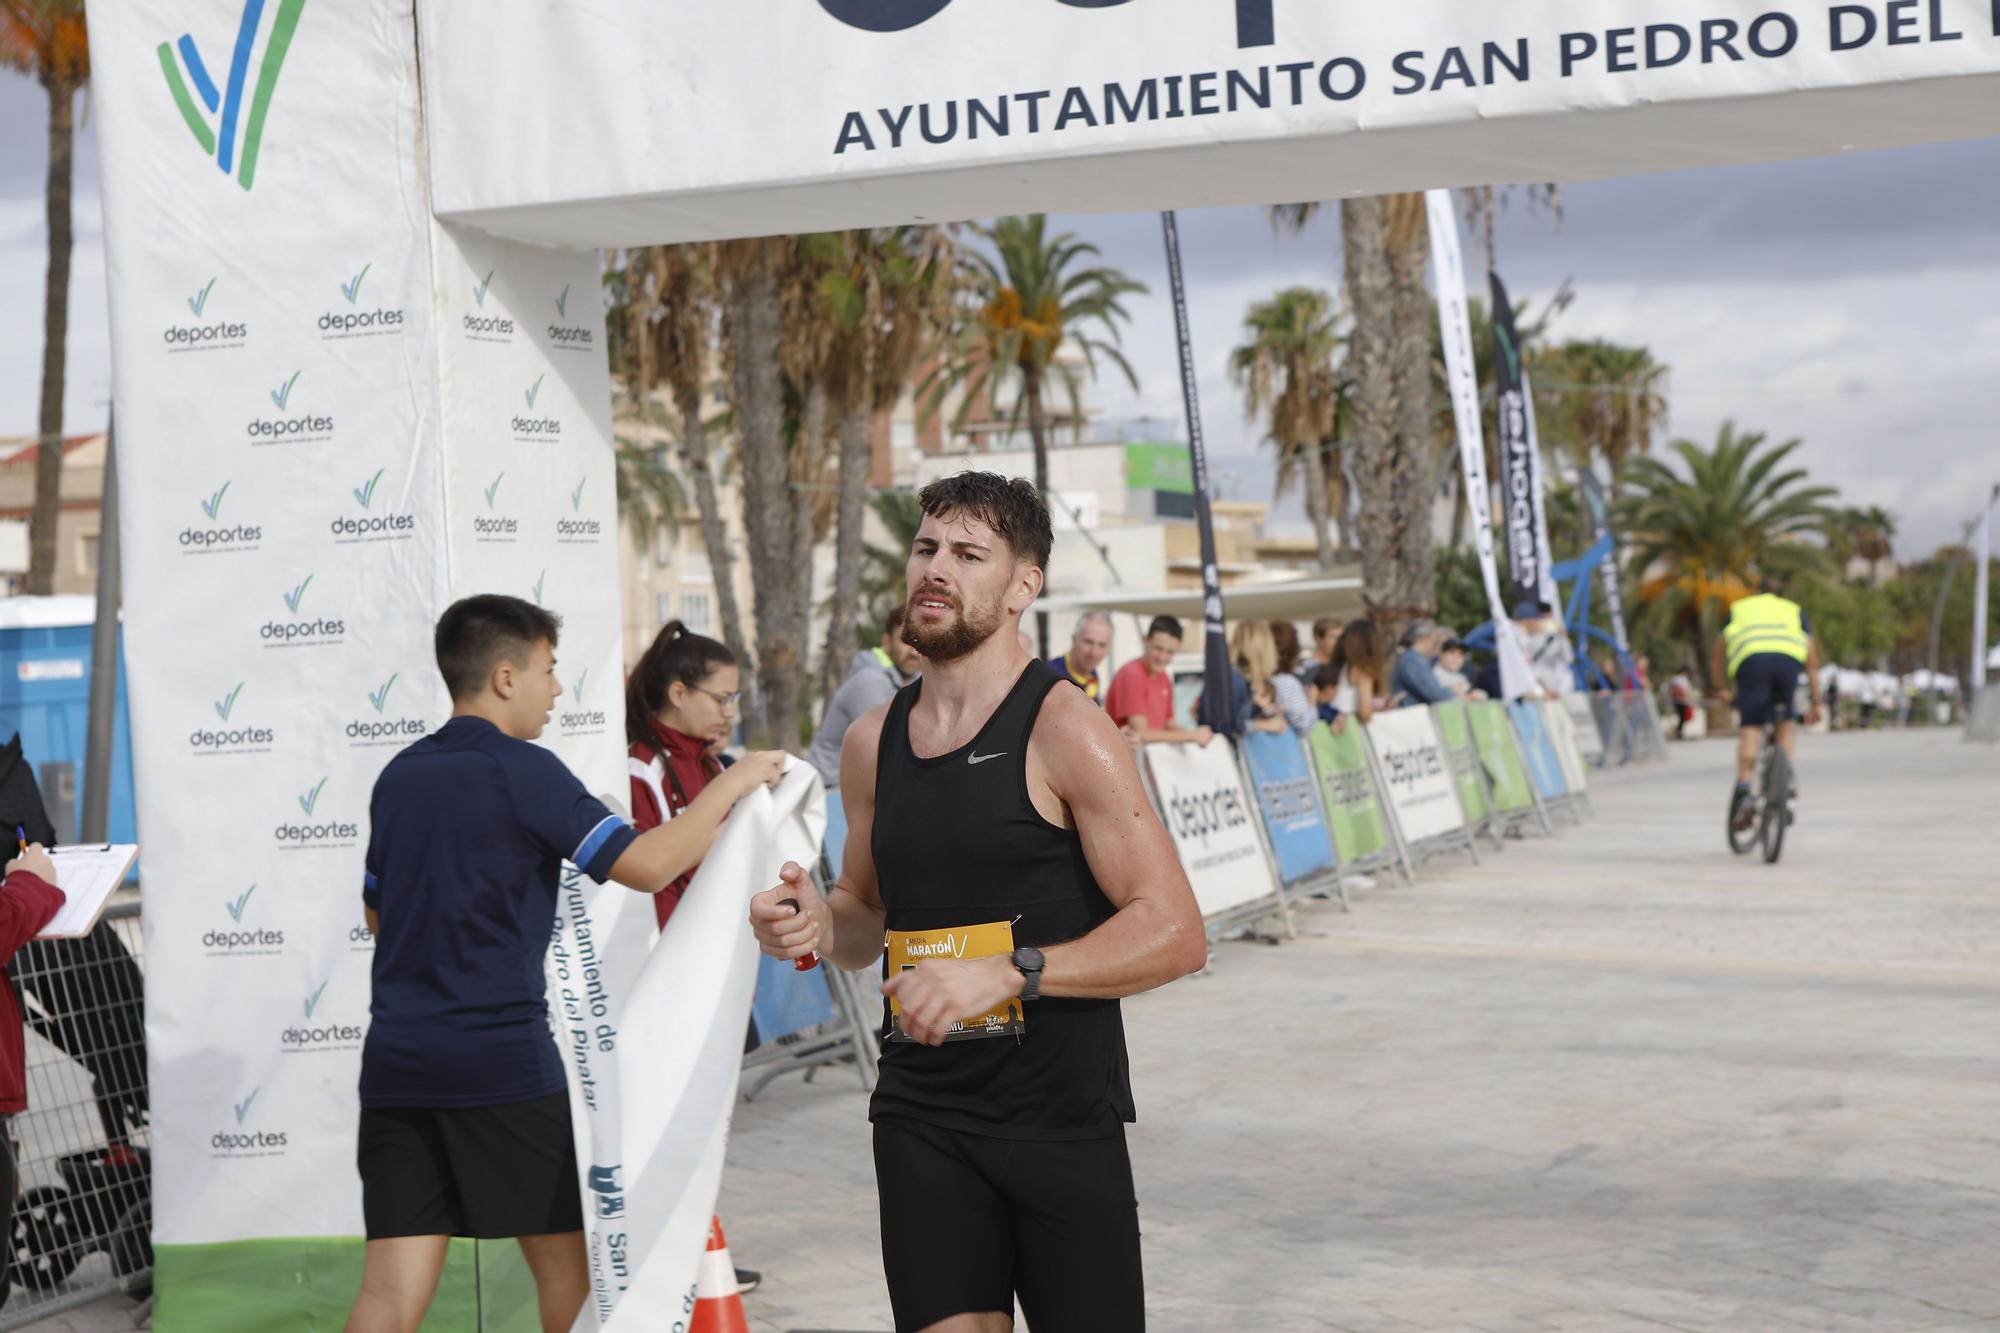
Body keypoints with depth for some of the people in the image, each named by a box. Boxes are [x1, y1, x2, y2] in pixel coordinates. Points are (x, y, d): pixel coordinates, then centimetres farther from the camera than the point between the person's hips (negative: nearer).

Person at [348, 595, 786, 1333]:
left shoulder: (398, 775, 13)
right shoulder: (522, 771, -8)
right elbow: (647, 863, -14)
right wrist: (731, 784, -2)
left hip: (395, 1062, 6)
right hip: (503, 1058, -6)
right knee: (568, 1266, 10)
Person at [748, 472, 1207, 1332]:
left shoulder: (1063, 730, -10)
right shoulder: (873, 743, 8)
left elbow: (1176, 934, -14)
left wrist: (1007, 973, -24)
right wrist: (817, 924, 0)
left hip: (1061, 1117, -4)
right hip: (922, 1112, 4)